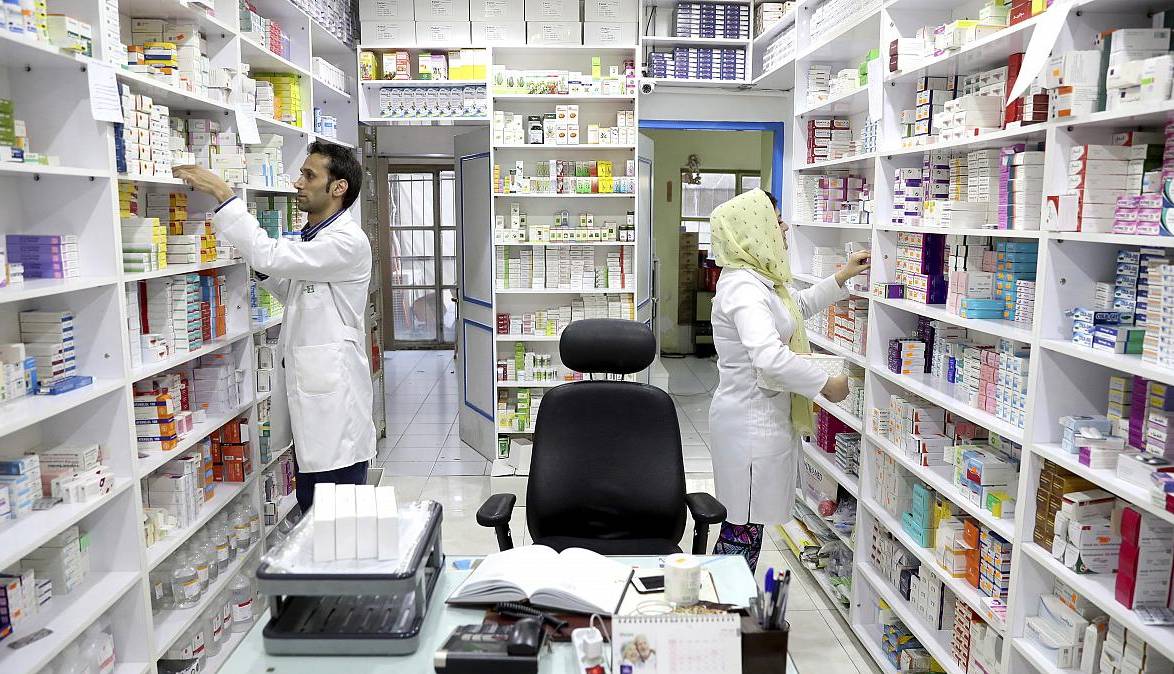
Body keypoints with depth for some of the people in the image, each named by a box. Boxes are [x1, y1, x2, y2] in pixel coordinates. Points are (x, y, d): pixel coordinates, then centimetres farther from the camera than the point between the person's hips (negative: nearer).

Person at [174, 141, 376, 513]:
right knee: (310, 509, 17)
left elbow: (269, 255, -23)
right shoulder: (314, 237, 17)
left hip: (333, 394, -10)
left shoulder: (348, 241, -14)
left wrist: (223, 193, -19)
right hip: (308, 386, 10)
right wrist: (267, 272, 9)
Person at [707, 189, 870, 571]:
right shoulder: (743, 287, -22)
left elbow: (799, 306, 32)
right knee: (743, 526, -1)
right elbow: (769, 357, -35)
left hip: (762, 417, 10)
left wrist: (841, 278, 25)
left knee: (747, 521, 17)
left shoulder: (758, 279, 12)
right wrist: (826, 385, -23)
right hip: (751, 421, -10)